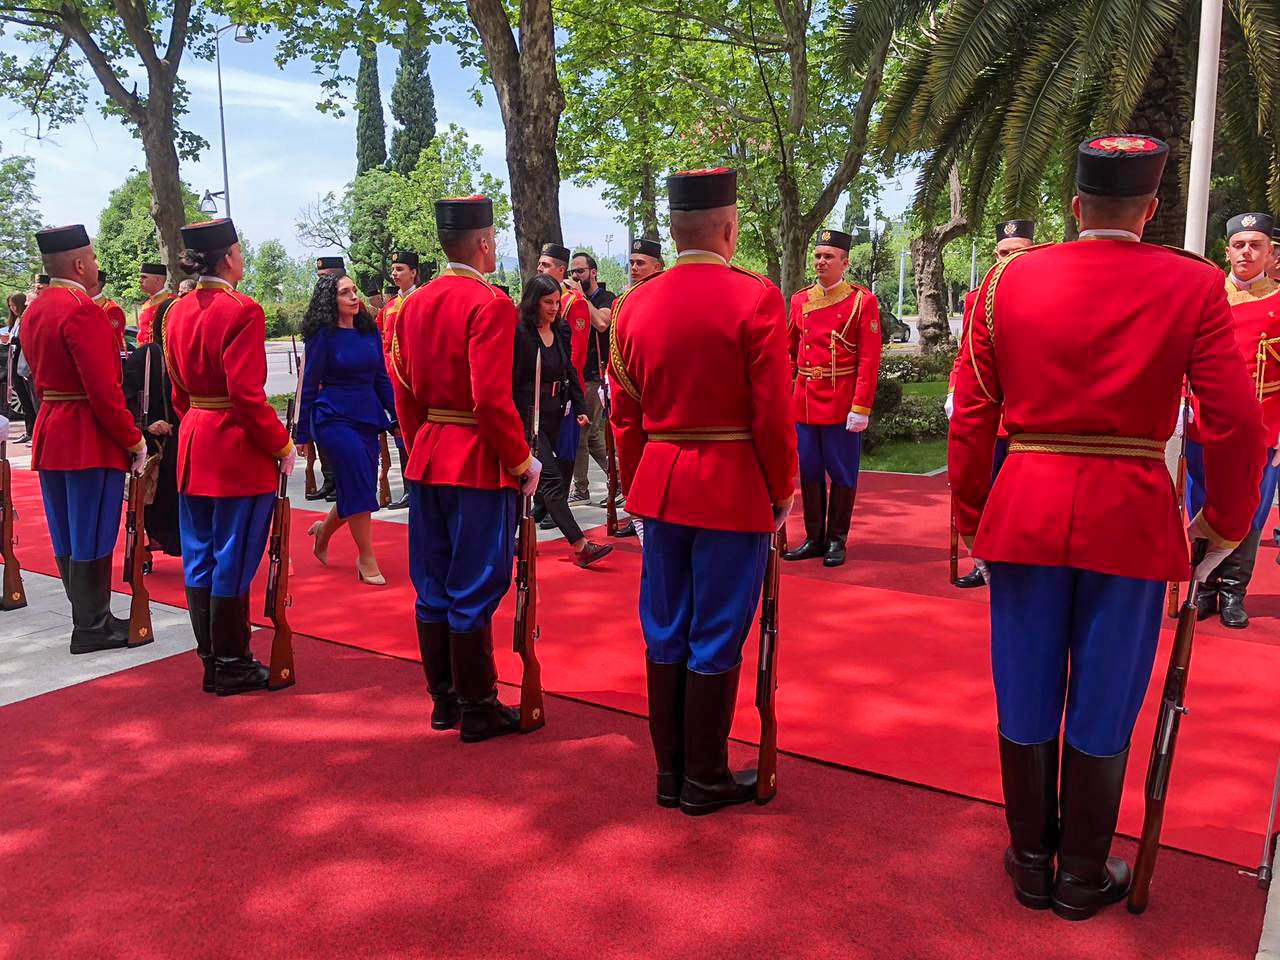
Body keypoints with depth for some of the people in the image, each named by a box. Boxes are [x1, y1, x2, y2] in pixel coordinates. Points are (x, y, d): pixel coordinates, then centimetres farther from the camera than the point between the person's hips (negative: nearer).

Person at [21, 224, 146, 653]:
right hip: (90, 438, -9)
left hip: (50, 433, 9)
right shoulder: (83, 310, -17)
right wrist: (134, 440, -14)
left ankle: (90, 617, 26)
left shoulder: (34, 311, 12)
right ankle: (92, 628, 8)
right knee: (92, 540, 0)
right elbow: (104, 391, -21)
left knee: (67, 538, 14)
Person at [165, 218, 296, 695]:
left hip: (194, 446, 8)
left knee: (199, 556, 13)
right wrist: (282, 444, -11)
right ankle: (232, 667, 11)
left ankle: (210, 658, 24)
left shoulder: (178, 311, 9)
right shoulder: (242, 310, -15)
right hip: (238, 449, -8)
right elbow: (247, 394, -20)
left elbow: (178, 388, 15)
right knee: (233, 561, 1)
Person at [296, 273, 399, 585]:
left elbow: (381, 377, 12)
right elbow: (309, 384, -4)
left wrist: (397, 416, 7)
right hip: (335, 417, -6)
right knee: (360, 487, -8)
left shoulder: (369, 331, 8)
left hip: (368, 417, 6)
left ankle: (324, 530, 38)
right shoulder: (323, 335, -7)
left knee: (358, 489, 10)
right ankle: (366, 559, 5)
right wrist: (303, 433, -2)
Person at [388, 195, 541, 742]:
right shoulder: (490, 303, -14)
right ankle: (478, 710, 13)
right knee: (473, 592, 1)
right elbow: (492, 398, -21)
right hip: (479, 464, -8)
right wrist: (522, 461, -11)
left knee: (433, 588, 14)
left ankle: (443, 700, 27)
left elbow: (403, 391, 13)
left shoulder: (415, 304, 9)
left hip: (427, 461, 8)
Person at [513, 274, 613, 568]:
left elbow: (569, 372, 17)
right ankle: (581, 547, -13)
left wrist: (579, 408, 12)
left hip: (553, 414, 7)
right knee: (551, 479, -10)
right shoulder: (519, 332, -13)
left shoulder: (562, 331, 9)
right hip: (528, 414, -7)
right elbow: (509, 378, -13)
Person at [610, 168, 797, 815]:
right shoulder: (755, 299, -11)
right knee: (716, 640, 6)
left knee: (666, 634, 14)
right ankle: (706, 781, 19)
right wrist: (782, 490, 0)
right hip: (734, 490, -5)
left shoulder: (634, 304, 4)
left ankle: (670, 772, 26)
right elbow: (773, 413, -12)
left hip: (660, 487, 5)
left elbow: (624, 414, 8)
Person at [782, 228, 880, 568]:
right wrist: (786, 392, 7)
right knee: (809, 473, 11)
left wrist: (861, 408, -16)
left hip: (842, 404, -5)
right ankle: (814, 539, 22)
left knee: (842, 474, 5)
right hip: (804, 401, 5)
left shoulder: (862, 301, -5)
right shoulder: (800, 300, 9)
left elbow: (870, 360, -9)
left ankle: (836, 540, 17)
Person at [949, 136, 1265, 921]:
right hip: (1132, 519, -1)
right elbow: (1238, 423, -6)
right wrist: (1225, 522, 8)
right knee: (1104, 708, 11)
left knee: (1027, 701, 13)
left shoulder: (1008, 280, 1)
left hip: (1025, 515, 2)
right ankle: (1083, 876, 27)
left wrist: (971, 518, 10)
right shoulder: (1194, 285, -4)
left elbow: (972, 416, 1)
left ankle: (1031, 860, 29)